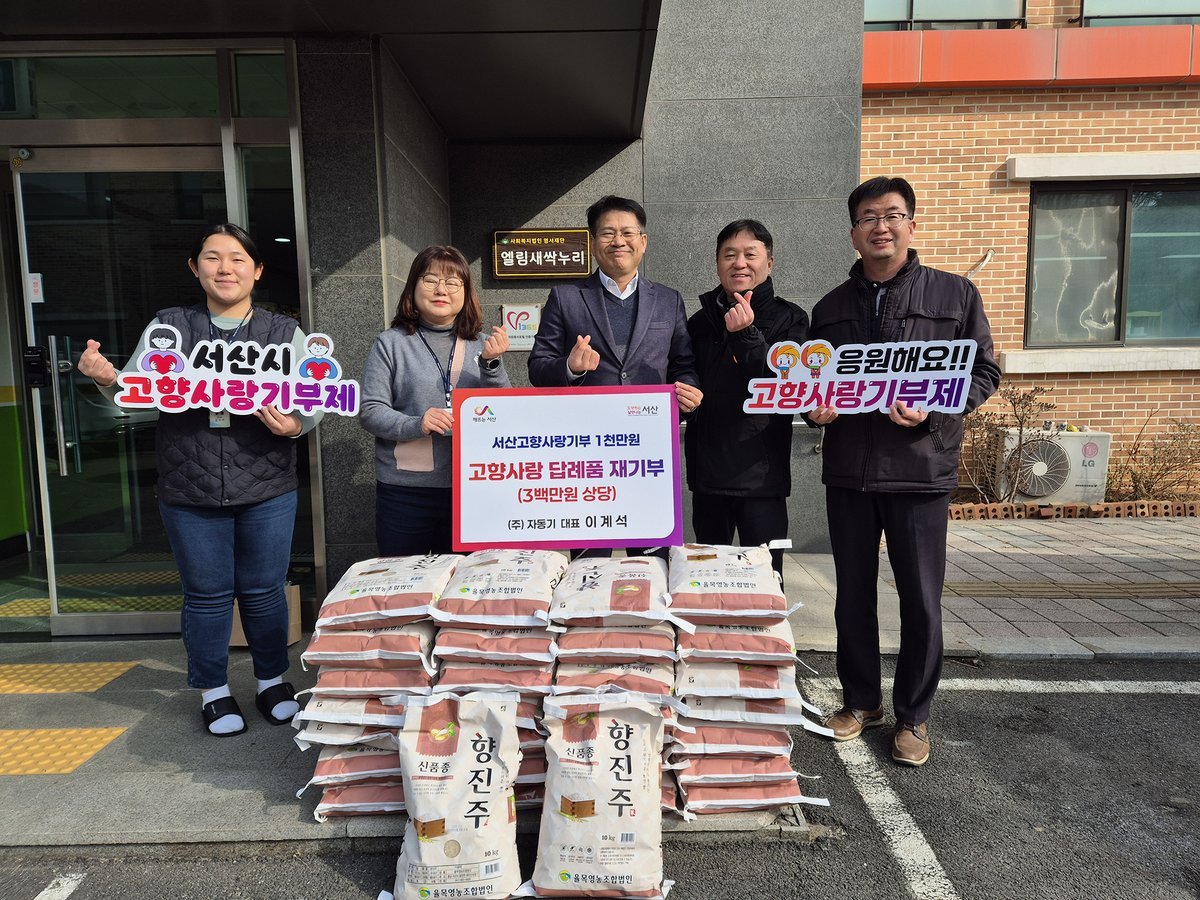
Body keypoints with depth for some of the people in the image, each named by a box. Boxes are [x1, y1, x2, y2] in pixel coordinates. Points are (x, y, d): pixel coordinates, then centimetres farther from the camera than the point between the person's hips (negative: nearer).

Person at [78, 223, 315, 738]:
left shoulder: (285, 333, 5)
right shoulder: (166, 328, 6)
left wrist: (296, 425, -19)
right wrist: (106, 379, -15)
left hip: (267, 490, 0)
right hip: (190, 493, 0)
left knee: (264, 591, 10)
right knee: (207, 595, 11)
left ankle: (272, 681, 30)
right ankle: (213, 691, 30)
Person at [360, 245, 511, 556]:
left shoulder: (482, 344, 6)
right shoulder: (391, 343, 0)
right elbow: (370, 411, -3)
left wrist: (491, 363, -15)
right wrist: (415, 425, -20)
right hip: (405, 491, -2)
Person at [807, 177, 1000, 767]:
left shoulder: (955, 294, 3)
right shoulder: (830, 307, 12)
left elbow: (984, 372, 1)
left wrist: (931, 410, -16)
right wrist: (815, 408, -6)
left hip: (920, 469, -3)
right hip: (848, 470, 3)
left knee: (921, 600, 4)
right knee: (853, 593, 12)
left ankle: (913, 716, 23)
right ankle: (860, 700, 30)